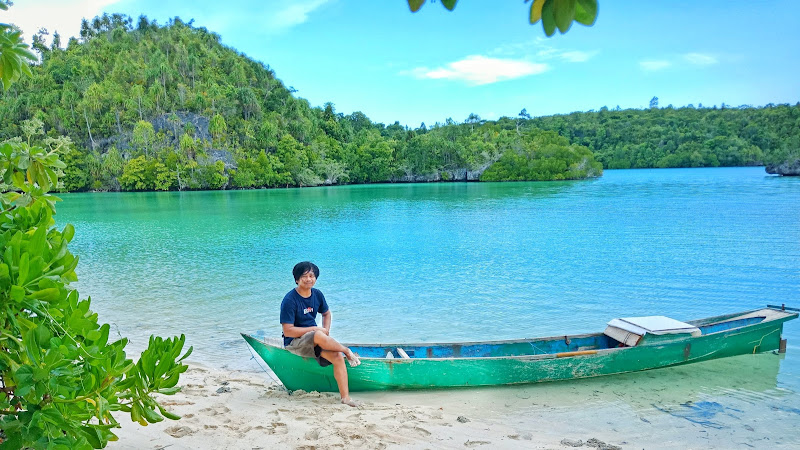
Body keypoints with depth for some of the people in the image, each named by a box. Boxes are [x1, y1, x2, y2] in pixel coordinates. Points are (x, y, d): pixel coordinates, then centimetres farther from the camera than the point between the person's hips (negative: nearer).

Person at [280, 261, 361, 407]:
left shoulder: (317, 294, 4)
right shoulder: (290, 300, -16)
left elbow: (327, 313, 22)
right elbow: (288, 331, -19)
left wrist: (326, 329, 1)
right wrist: (316, 329, -19)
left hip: (314, 340, 6)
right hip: (294, 342, -6)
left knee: (338, 356, -21)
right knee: (319, 336, -38)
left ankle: (345, 397, -15)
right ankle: (348, 351, -12)